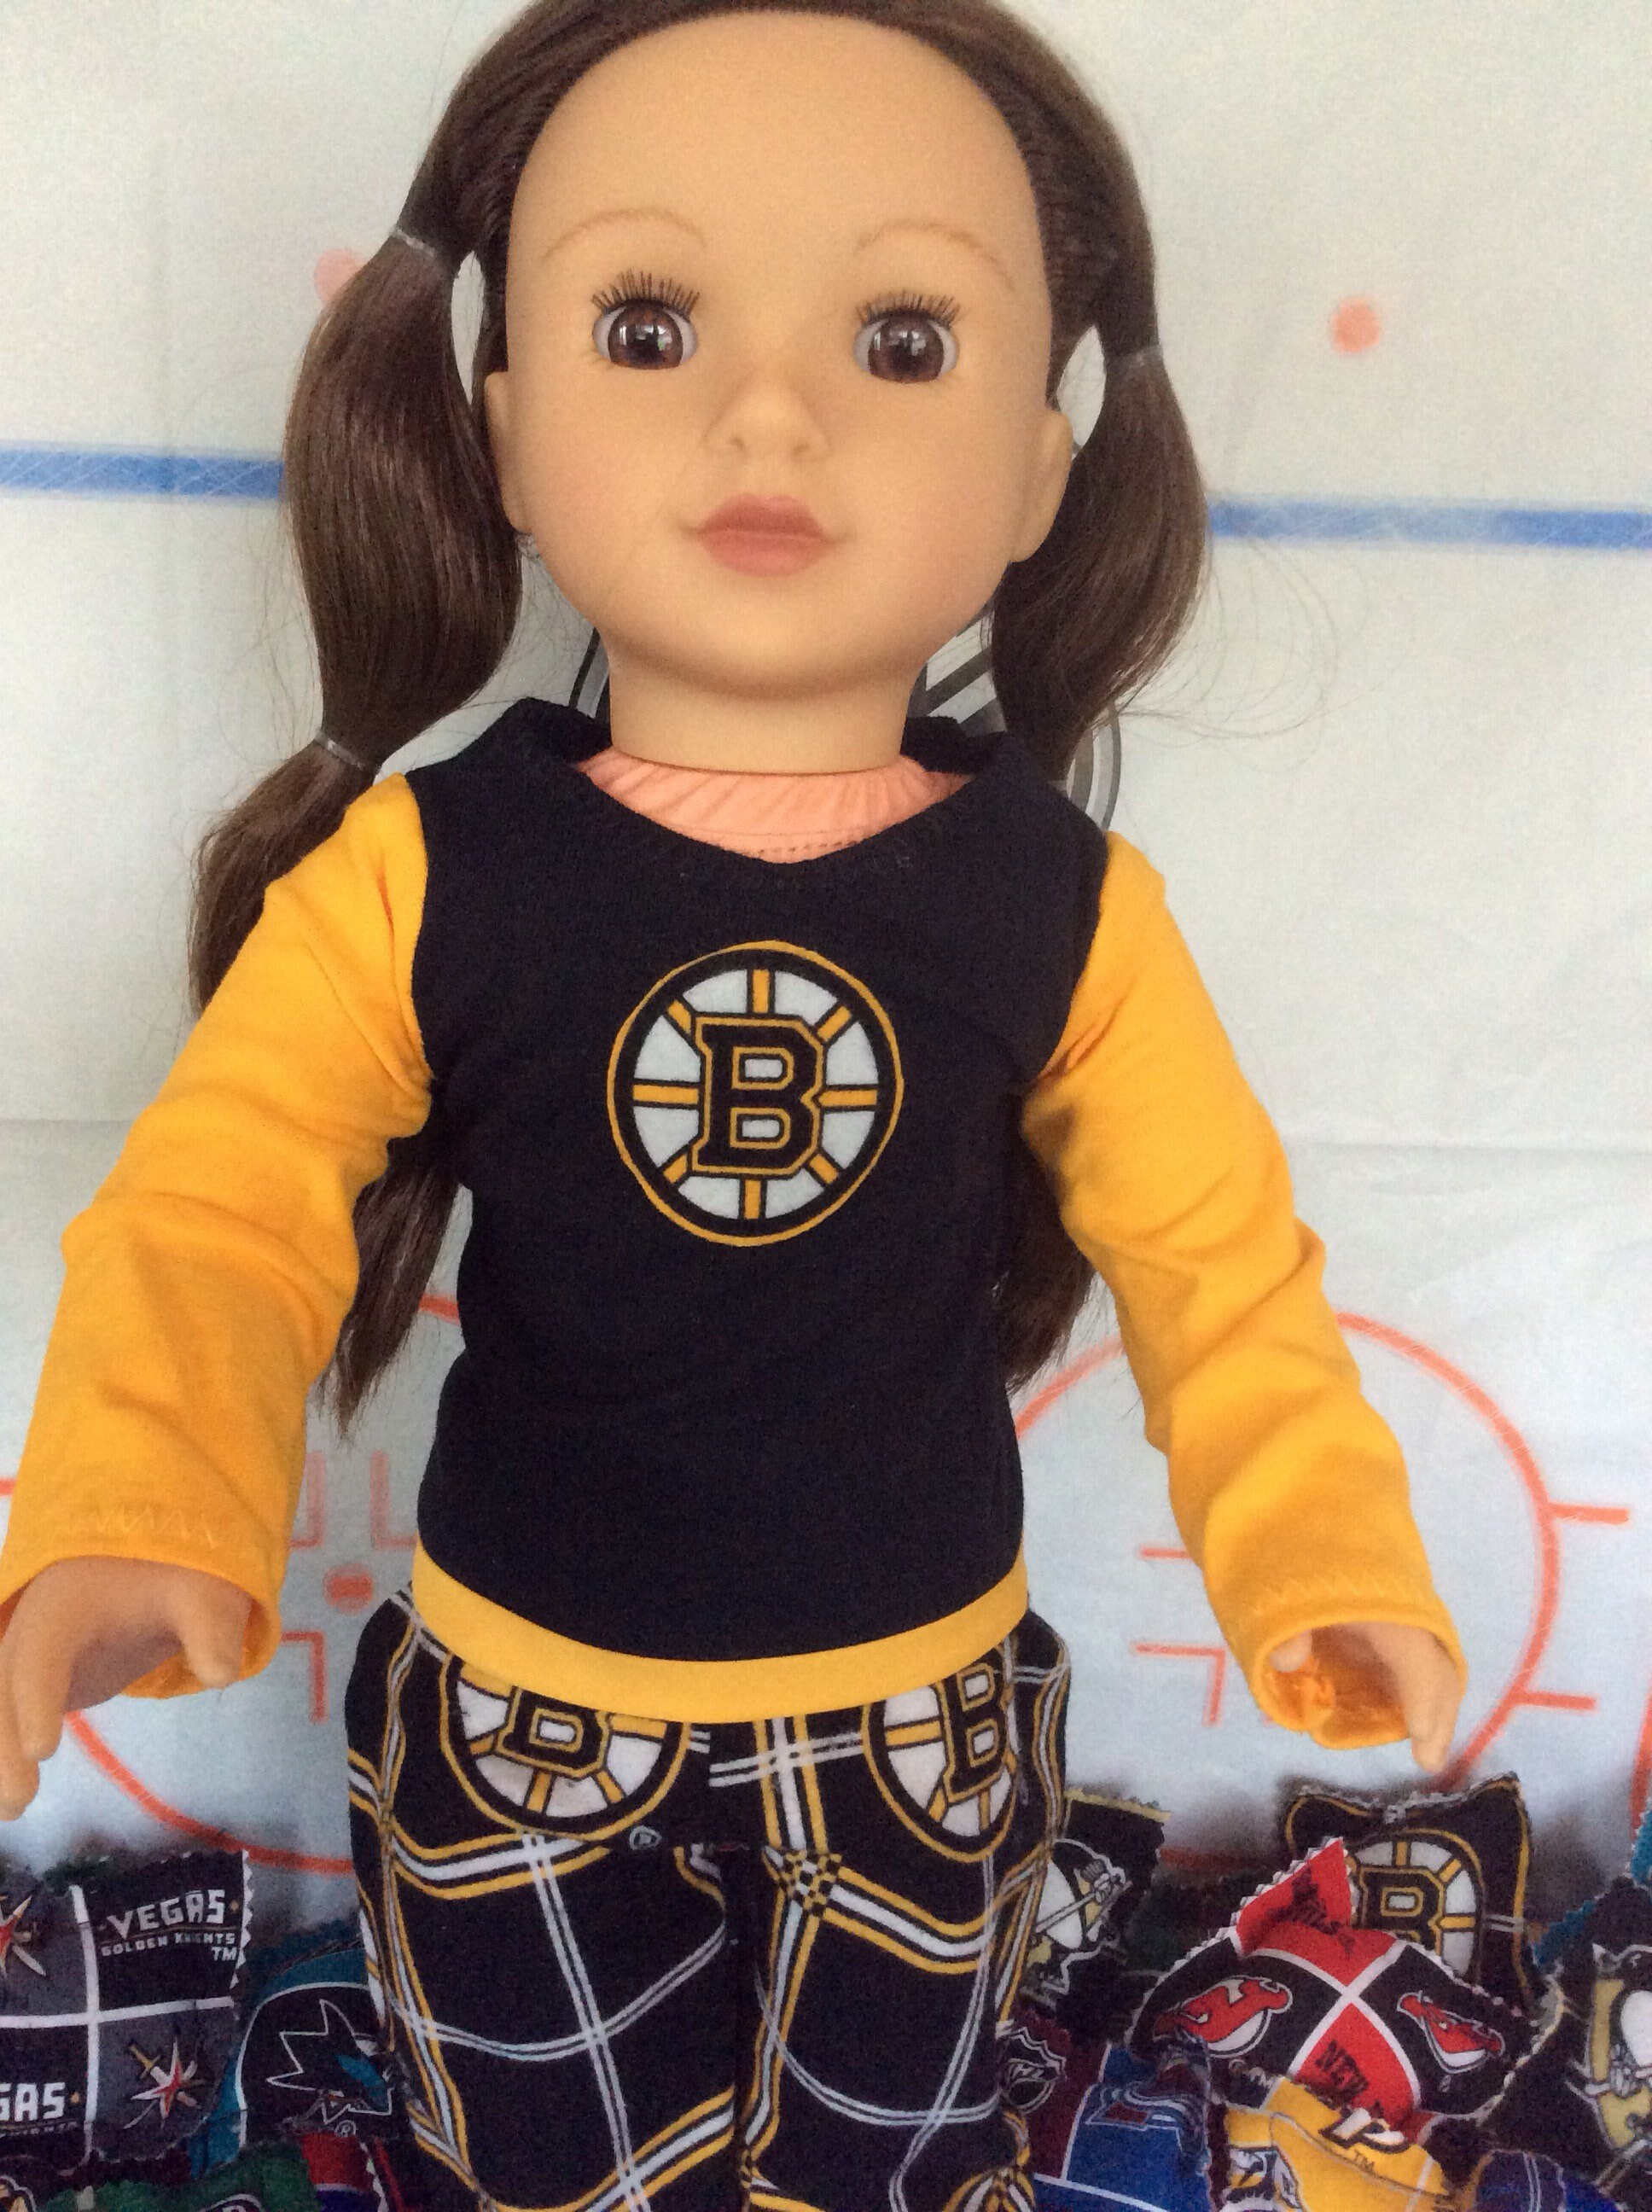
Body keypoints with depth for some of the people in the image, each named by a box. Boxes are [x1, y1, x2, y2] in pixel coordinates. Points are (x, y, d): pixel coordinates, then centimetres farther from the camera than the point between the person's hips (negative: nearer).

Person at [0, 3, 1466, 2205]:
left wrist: (1322, 1550, -17)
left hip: (917, 1718, 1)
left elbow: (1216, 1252, -6)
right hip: (517, 1709, 0)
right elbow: (219, 1200, -19)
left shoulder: (1061, 904, -14)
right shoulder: (419, 871, -17)